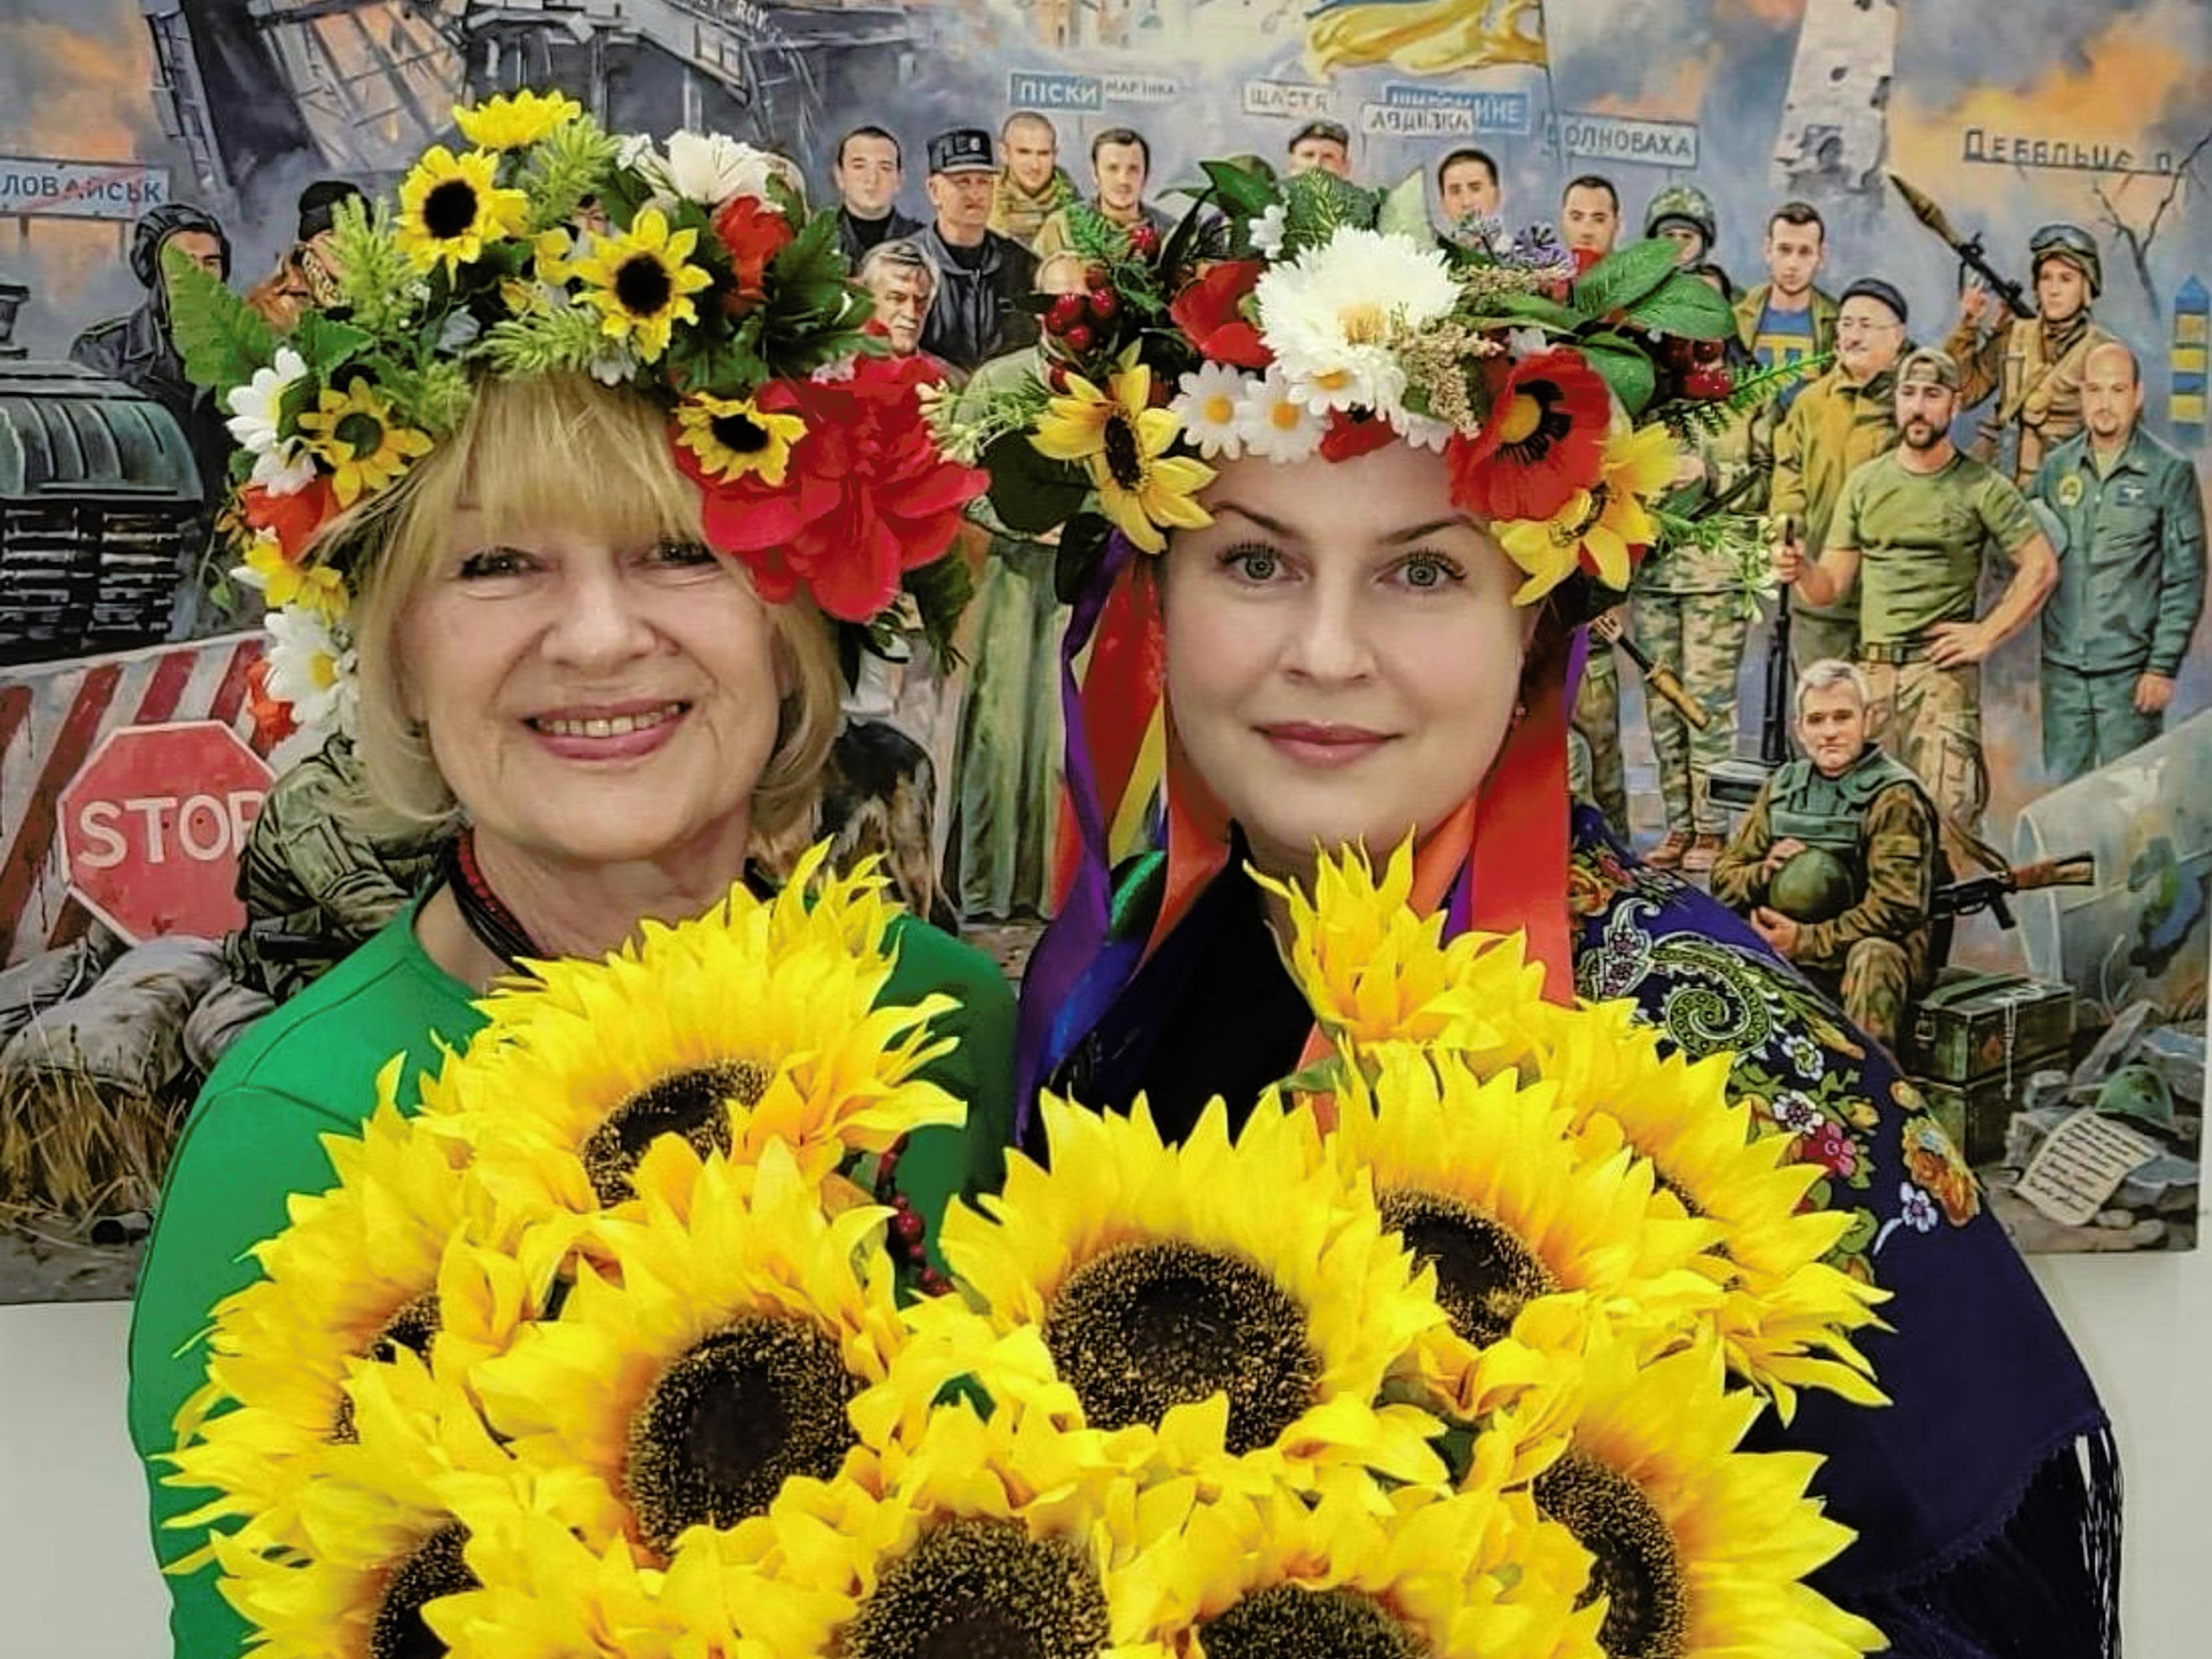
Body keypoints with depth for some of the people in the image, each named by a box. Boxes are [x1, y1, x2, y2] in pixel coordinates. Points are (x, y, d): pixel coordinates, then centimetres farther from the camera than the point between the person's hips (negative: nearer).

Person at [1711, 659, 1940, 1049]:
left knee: (1873, 957, -38)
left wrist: (1806, 940, -23)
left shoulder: (1894, 797, -8)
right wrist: (1764, 872, -11)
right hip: (1785, 957, 5)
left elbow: (1897, 908, -18)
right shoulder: (1781, 786, 11)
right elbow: (1723, 878, 12)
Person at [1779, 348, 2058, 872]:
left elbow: (2040, 567, 3)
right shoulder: (1866, 482, 12)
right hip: (1872, 669, 4)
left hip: (1943, 670, -4)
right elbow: (1831, 585, 10)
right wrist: (1799, 569, -11)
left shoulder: (1981, 487, 2)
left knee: (1946, 807, -13)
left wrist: (1986, 634, -4)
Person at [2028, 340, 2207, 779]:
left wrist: (2163, 666, -8)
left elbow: (2185, 582, -3)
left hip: (2129, 671, -3)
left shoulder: (2170, 473, -2)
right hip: (2062, 666, 3)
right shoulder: (2055, 468, 8)